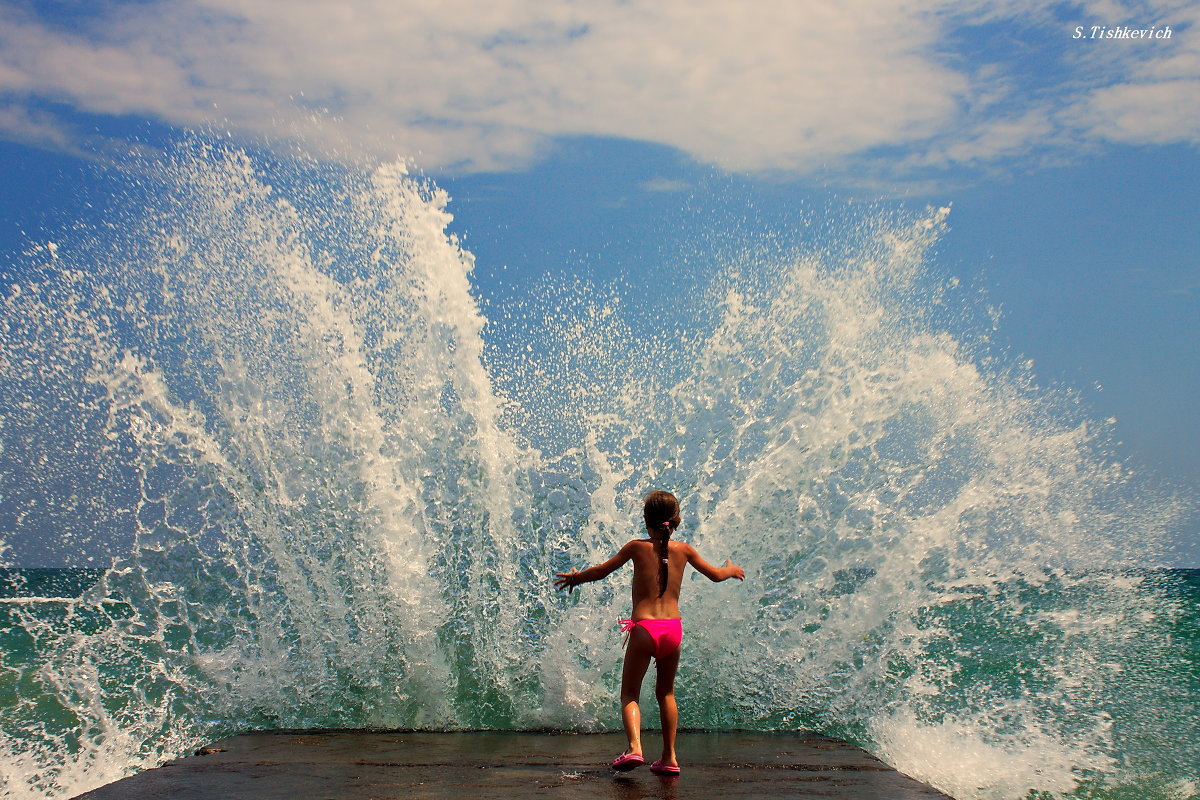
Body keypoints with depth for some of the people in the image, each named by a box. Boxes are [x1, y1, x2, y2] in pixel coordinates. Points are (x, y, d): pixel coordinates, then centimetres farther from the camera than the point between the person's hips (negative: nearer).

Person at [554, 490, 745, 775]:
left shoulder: (637, 547, 0)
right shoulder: (683, 549, 6)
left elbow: (601, 571, 8)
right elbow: (716, 575, 20)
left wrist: (574, 577, 27)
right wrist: (732, 569, 42)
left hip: (643, 628, -3)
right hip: (673, 628, 3)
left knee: (629, 693, 5)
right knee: (666, 692, 19)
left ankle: (634, 747, -17)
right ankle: (669, 758, 18)